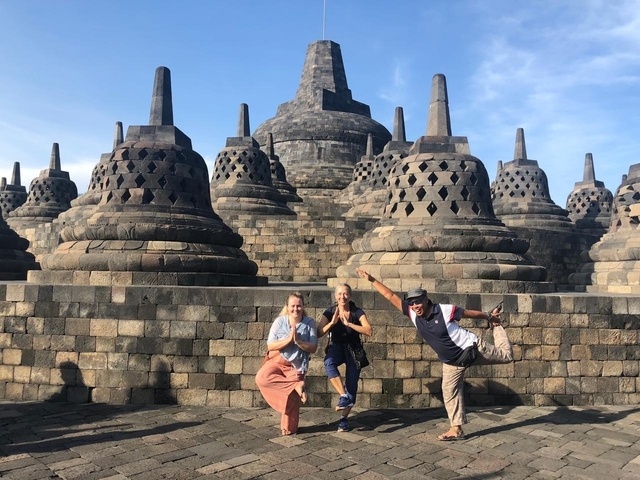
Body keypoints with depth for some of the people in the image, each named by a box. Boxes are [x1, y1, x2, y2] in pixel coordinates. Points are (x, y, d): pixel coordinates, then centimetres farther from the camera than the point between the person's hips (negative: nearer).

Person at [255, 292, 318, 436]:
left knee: (291, 396, -7)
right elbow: (270, 345, -11)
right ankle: (297, 386, -22)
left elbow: (313, 348, -8)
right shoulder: (280, 321, -6)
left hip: (296, 365, 0)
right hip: (276, 360, 1)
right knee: (261, 378, -27)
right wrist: (288, 339, -23)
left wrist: (298, 341, -24)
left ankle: (289, 427, 17)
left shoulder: (309, 323, -6)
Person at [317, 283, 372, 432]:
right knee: (328, 363, -35)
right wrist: (332, 322, -27)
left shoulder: (357, 312, -11)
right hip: (336, 347, 0)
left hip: (353, 349, 0)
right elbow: (318, 334, -13)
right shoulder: (329, 312, -7)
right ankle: (344, 396, -33)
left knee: (352, 384, -4)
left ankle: (344, 418, 14)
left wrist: (348, 324, -31)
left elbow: (369, 331, -24)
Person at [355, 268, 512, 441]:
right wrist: (372, 280, -18)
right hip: (451, 361, 4)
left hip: (473, 348, -4)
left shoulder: (445, 310, -26)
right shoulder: (413, 313, -14)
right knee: (449, 391, 4)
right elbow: (390, 296, -15)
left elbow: (470, 313, -11)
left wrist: (489, 317, 2)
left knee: (506, 355, 11)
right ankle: (457, 429, 14)